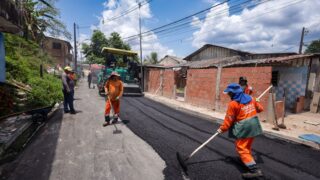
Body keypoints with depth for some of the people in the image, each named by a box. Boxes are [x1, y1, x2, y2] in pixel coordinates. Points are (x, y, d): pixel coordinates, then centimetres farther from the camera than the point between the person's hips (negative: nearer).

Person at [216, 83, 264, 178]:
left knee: (241, 148, 2)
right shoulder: (250, 98, 4)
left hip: (243, 128, -8)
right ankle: (248, 159, 42)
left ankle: (255, 170, 0)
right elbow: (260, 108, 16)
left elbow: (229, 119, -12)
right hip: (253, 125, 8)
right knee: (247, 146, 25)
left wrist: (222, 129, -1)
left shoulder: (233, 104, -17)